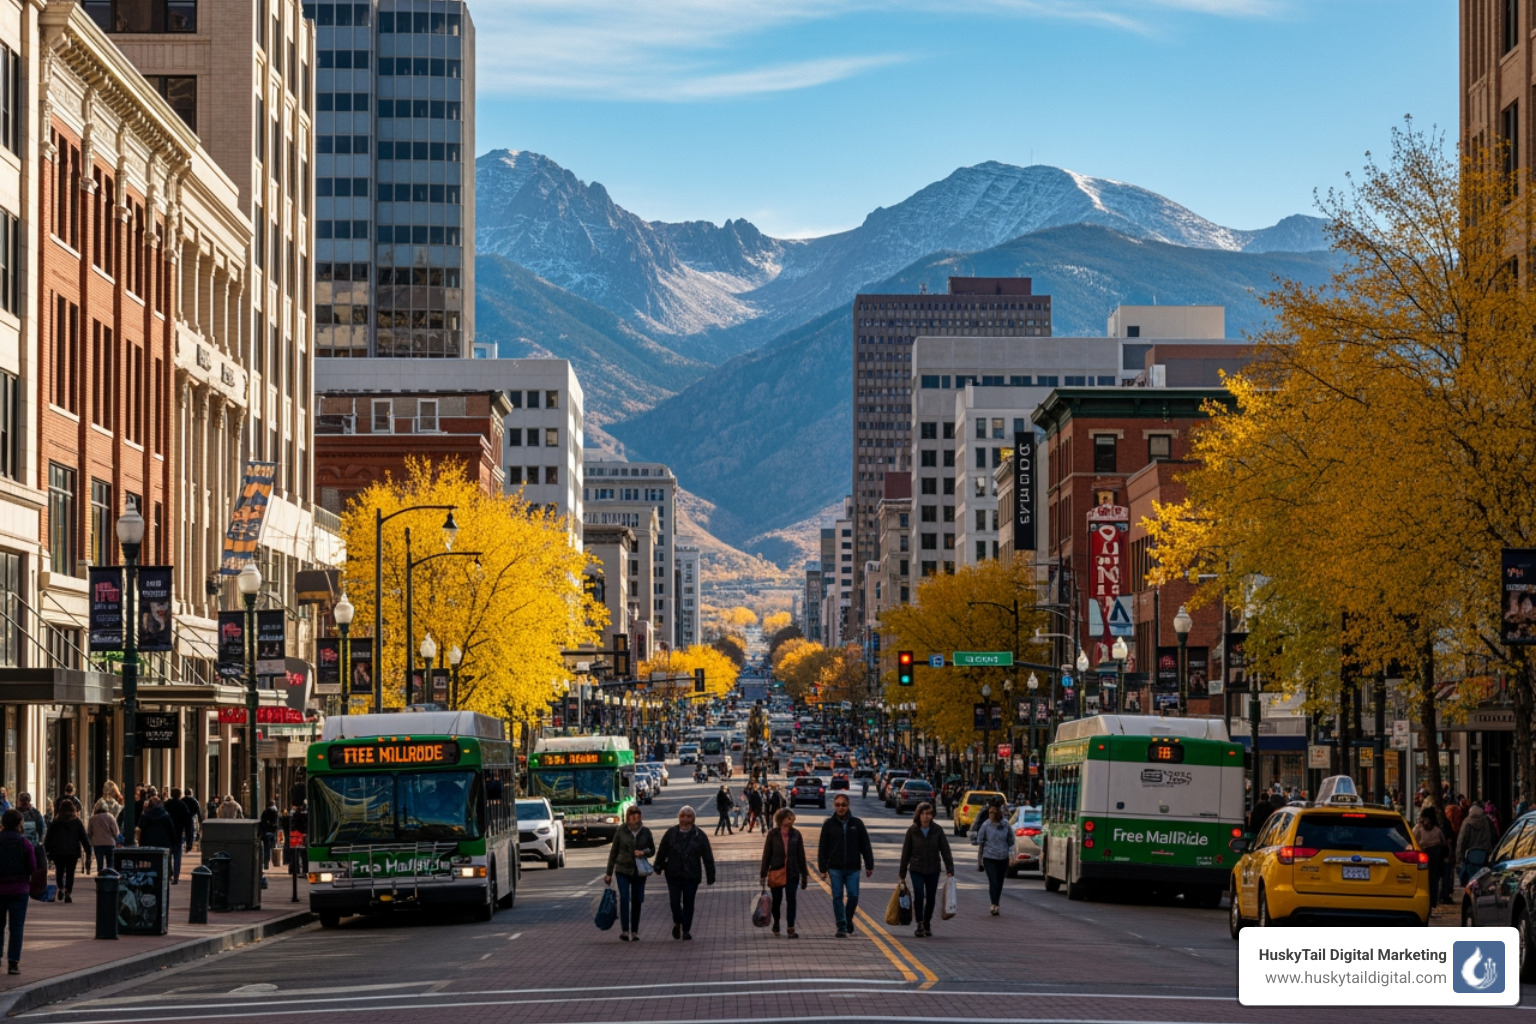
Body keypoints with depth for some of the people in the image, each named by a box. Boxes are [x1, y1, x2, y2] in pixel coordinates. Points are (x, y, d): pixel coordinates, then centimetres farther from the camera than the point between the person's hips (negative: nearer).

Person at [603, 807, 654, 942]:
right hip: (623, 870, -2)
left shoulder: (645, 832, 0)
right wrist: (609, 873, 3)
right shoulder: (621, 832, -3)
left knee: (636, 901, 4)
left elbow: (652, 849, 10)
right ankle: (624, 931, -16)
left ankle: (634, 932, 13)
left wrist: (643, 852, -14)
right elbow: (613, 852, 3)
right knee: (624, 898, -16)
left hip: (639, 872, 2)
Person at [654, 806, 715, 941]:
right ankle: (677, 923, 25)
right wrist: (658, 868, 10)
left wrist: (710, 877, 0)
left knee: (688, 903, 4)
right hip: (673, 874, 0)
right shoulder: (671, 833, -1)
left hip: (692, 875, 0)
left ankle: (686, 930, 16)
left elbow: (708, 857, 1)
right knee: (674, 902, -3)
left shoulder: (699, 835, -1)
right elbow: (662, 852, 8)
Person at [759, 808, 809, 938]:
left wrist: (804, 874, 7)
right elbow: (766, 855, 1)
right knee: (776, 900, 12)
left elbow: (801, 855, 7)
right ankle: (776, 922, 38)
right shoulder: (773, 835, -2)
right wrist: (763, 874, -1)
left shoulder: (796, 834, 3)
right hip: (776, 872, 0)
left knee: (791, 900, -8)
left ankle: (791, 929, -6)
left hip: (792, 873, 0)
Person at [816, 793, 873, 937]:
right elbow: (822, 848, 4)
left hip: (853, 868, 0)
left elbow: (865, 846, 8)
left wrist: (869, 866, 5)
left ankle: (848, 919, 21)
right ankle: (841, 928, 4)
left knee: (853, 896, -5)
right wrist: (823, 868, -1)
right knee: (837, 897, -2)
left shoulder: (856, 823, 5)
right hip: (835, 868, 0)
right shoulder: (829, 824, 3)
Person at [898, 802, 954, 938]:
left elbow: (945, 851, -2)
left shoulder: (937, 830, -3)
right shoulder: (912, 831, -4)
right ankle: (919, 924, -5)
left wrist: (950, 870, -9)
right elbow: (906, 853, 2)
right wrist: (902, 874, 4)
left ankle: (927, 924, 26)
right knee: (919, 896, -15)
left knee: (931, 899, 8)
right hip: (917, 870, -1)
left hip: (933, 870, 1)